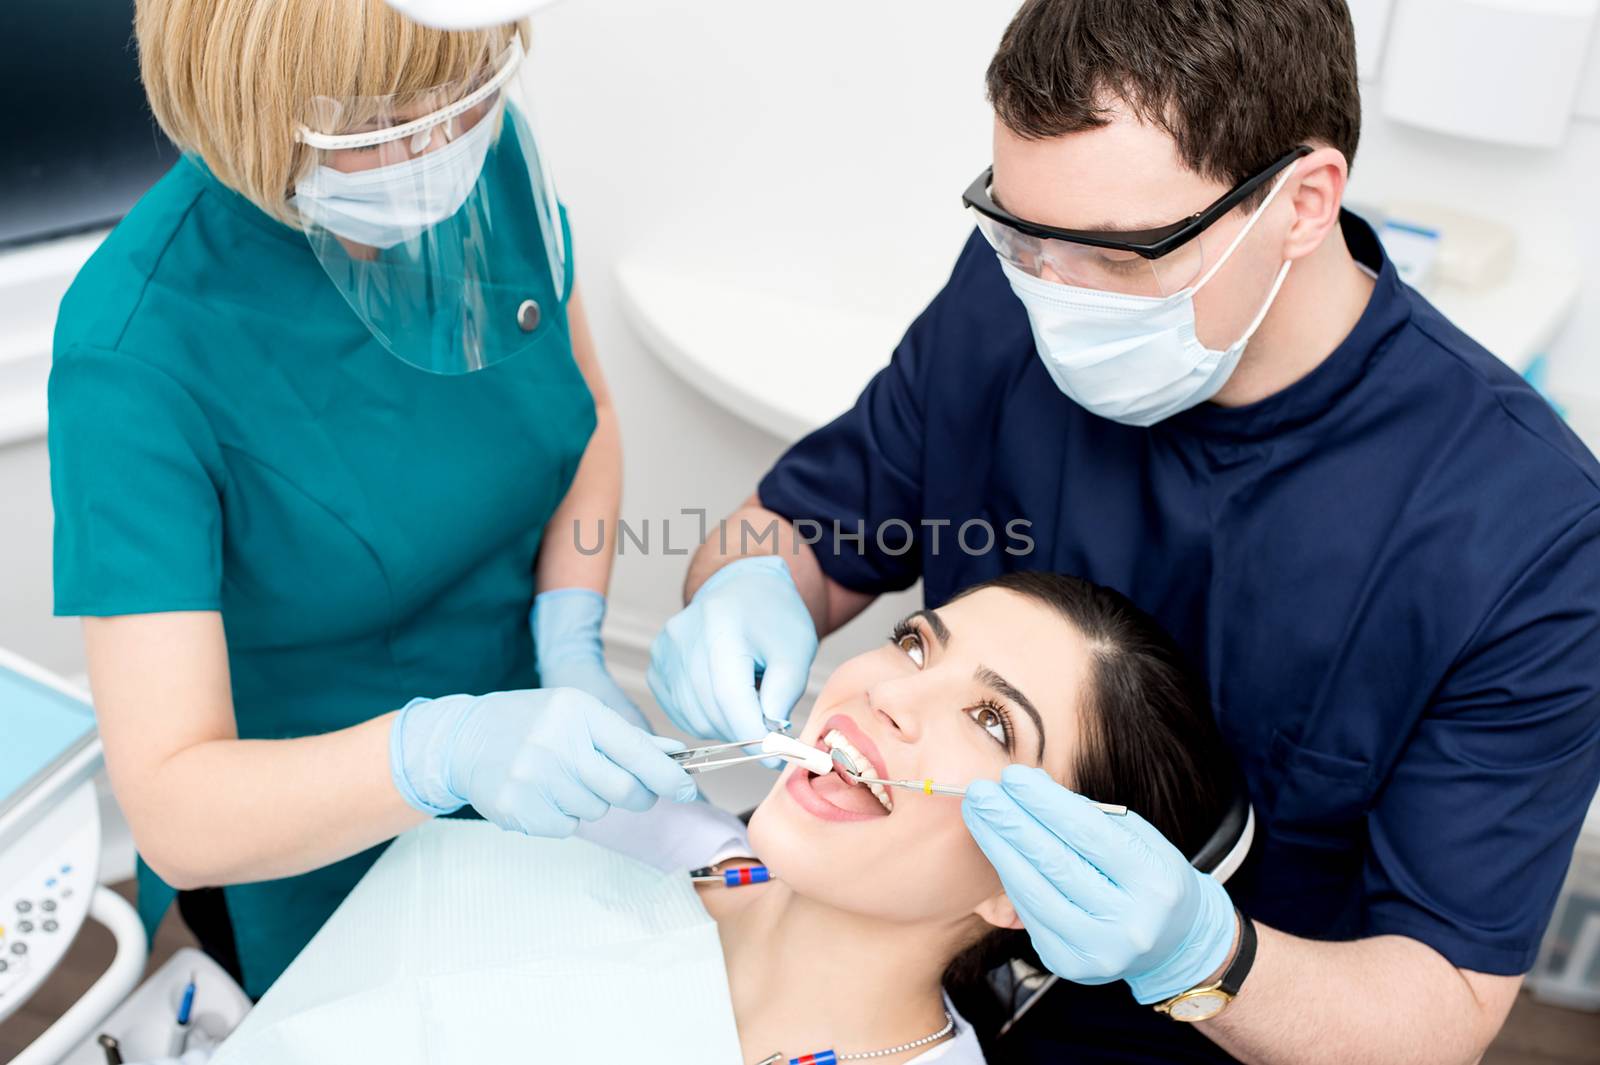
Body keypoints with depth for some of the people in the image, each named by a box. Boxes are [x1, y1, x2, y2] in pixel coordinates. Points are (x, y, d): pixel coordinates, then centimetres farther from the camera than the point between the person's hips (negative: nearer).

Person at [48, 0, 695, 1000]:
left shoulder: (491, 145, -17)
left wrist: (572, 645, -14)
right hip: (311, 878, -4)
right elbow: (173, 812, -31)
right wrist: (445, 752, -47)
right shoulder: (139, 348, -31)